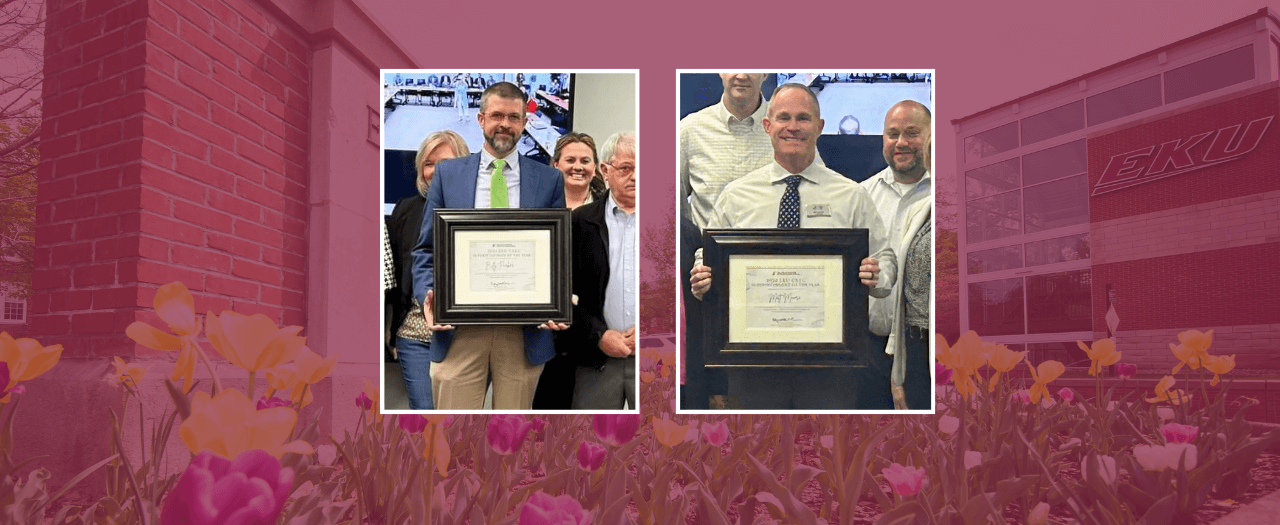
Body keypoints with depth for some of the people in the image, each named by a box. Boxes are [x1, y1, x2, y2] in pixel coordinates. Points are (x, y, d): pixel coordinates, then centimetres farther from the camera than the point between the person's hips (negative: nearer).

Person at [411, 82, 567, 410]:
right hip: (459, 328, 0)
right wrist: (427, 295, -9)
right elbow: (426, 248, 9)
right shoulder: (448, 173, 9)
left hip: (525, 331, 0)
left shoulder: (549, 180, 8)